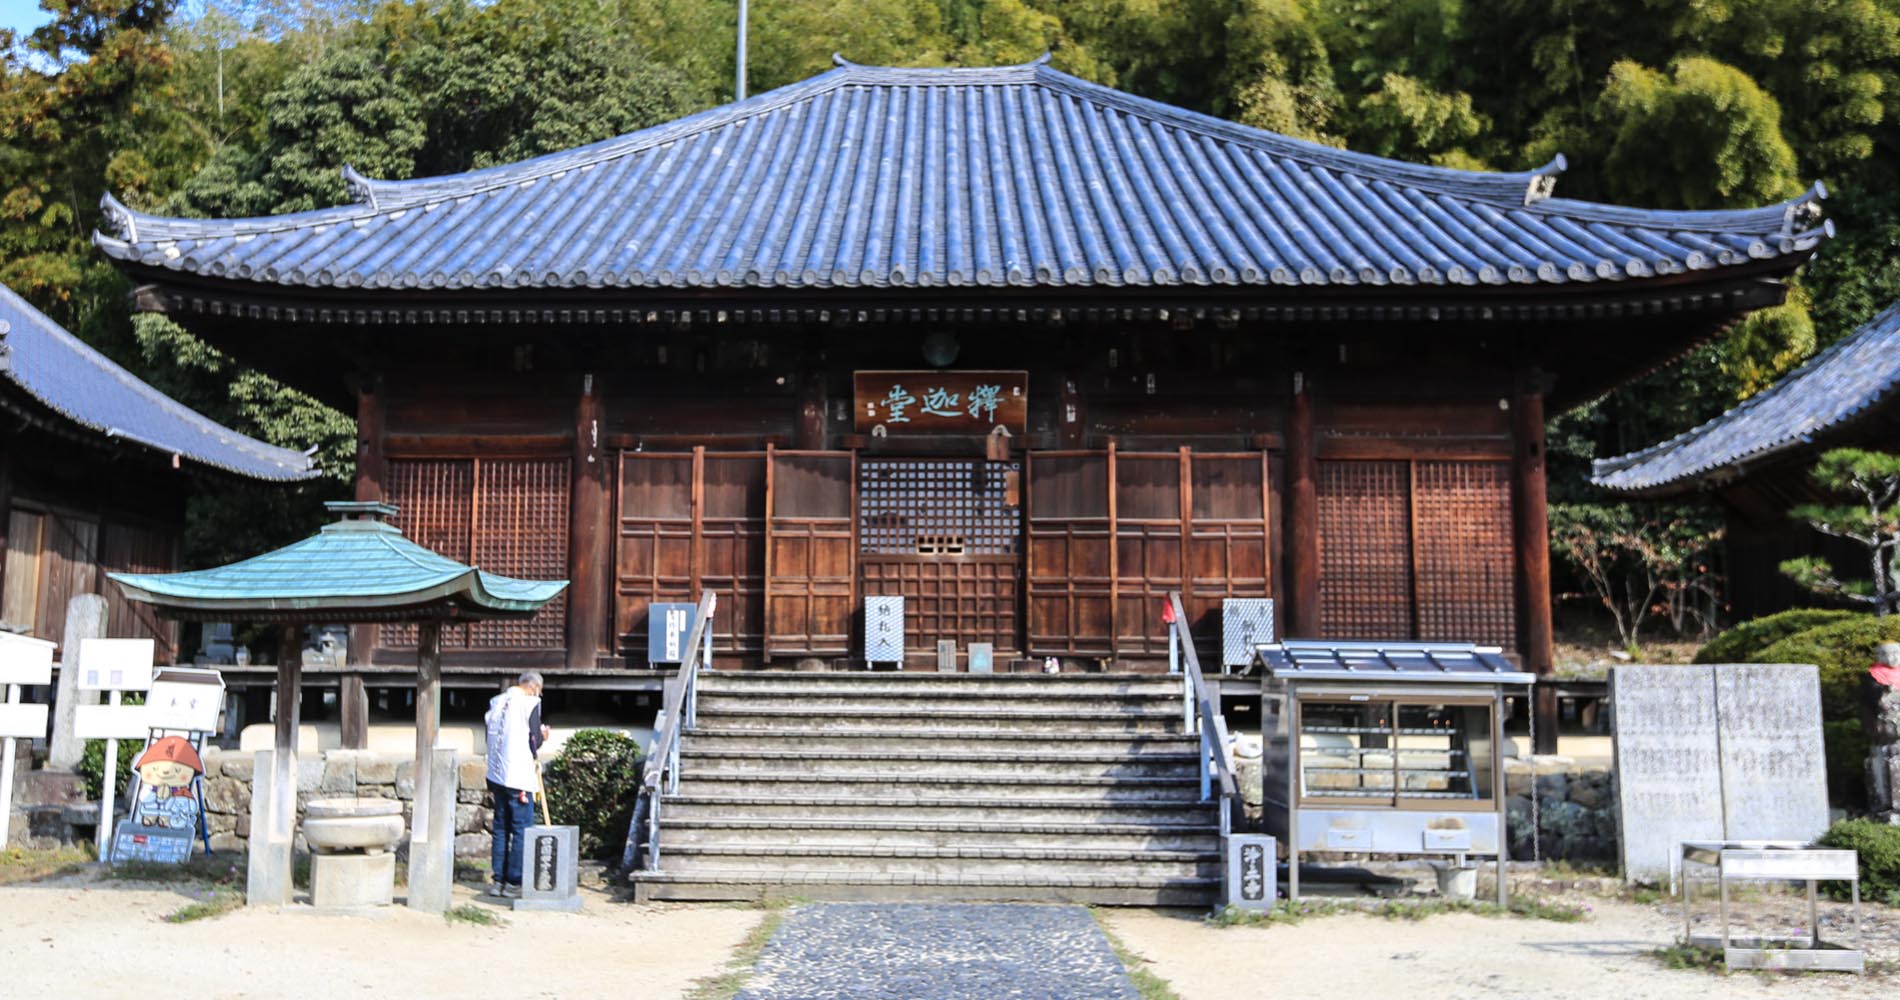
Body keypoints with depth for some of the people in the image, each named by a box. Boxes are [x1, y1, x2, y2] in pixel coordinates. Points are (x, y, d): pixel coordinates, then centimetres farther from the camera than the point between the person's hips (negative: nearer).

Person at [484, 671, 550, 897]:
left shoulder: (495, 702, 10)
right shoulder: (530, 703, -10)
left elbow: (490, 737, 14)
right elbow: (534, 743, -11)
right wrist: (543, 736, 10)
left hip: (497, 775, 7)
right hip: (519, 776, -7)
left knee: (500, 828, 13)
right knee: (522, 830, 1)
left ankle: (498, 880, 15)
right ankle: (513, 882, 2)